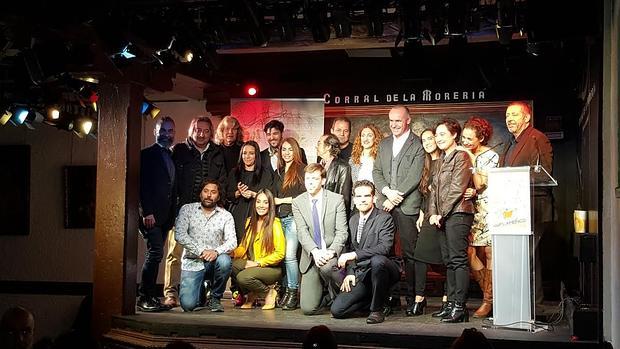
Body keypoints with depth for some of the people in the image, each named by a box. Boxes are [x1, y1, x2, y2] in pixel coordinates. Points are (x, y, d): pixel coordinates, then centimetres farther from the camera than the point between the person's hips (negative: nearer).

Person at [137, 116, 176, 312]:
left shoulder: (172, 157, 18)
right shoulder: (147, 155, -2)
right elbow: (142, 184, -9)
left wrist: (173, 213, 12)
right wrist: (146, 212, -16)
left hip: (165, 215, 7)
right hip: (151, 214, -7)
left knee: (154, 255, 8)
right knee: (155, 252, -13)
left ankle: (150, 297, 11)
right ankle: (144, 298, -7)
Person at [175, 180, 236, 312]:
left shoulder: (226, 216, 5)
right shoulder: (187, 209, 2)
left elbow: (232, 241, -4)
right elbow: (180, 235, -8)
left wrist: (216, 251, -25)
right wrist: (201, 251, -18)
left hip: (213, 261, 2)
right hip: (192, 263, -1)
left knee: (224, 260, -35)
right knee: (188, 305, -21)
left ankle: (215, 298, -8)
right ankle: (201, 291, 19)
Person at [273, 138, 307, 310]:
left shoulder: (301, 170, -1)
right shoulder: (278, 172, 21)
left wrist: (282, 200, -4)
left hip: (294, 217, -6)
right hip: (279, 218, 6)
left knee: (289, 255, -13)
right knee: (281, 255, 1)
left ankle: (294, 293, -7)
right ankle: (286, 290, 8)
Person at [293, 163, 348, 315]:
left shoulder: (337, 199, -2)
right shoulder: (297, 203, 3)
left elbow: (341, 232, -6)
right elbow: (302, 232, -6)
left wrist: (331, 252, -23)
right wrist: (315, 252, -23)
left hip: (332, 253, -2)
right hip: (311, 256, 2)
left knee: (326, 267, -39)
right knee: (308, 308, -8)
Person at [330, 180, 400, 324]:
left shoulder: (384, 218, -8)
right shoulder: (353, 220, 14)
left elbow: (384, 247, -21)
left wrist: (354, 255, -25)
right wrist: (350, 273, 2)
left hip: (380, 268, -5)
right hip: (360, 275, 5)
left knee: (377, 260, -41)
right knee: (337, 310, -11)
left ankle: (377, 309, -21)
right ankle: (375, 298, 14)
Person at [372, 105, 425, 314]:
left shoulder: (418, 145, 0)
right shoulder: (384, 144, 19)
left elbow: (415, 176, -8)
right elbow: (376, 172, 13)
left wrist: (396, 195, -11)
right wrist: (387, 191, -5)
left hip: (407, 206, -5)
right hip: (385, 205, 5)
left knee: (410, 254, -3)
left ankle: (412, 297, 3)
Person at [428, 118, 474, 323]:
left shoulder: (461, 156, -6)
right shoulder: (442, 160, 21)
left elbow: (457, 189, -13)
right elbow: (435, 188, 18)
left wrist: (442, 214, -12)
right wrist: (432, 213, 5)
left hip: (458, 213, -9)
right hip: (444, 217, 9)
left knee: (458, 260, -9)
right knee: (450, 260, 9)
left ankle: (460, 306, -9)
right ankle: (452, 303, 12)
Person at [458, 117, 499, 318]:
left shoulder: (491, 156, -6)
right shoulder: (464, 155, 11)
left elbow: (480, 184, -14)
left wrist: (472, 161, -14)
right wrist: (466, 191, -6)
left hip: (487, 208, -6)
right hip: (470, 209, 6)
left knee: (488, 254, -4)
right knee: (470, 252, -2)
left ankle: (489, 301, 2)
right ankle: (490, 295, 11)